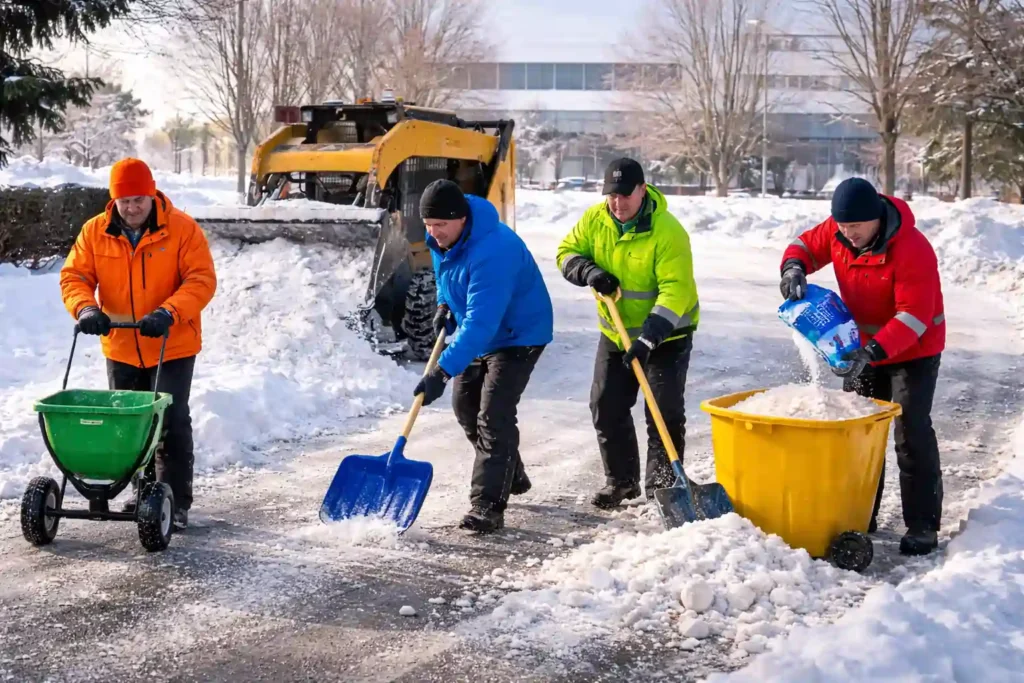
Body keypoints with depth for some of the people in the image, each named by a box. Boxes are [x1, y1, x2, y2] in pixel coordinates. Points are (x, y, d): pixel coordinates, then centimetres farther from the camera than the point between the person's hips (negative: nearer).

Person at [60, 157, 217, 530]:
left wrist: (168, 313, -31)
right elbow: (74, 276, -1)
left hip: (172, 347, -4)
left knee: (171, 423, -5)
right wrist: (86, 308, -22)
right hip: (120, 348, 4)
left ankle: (176, 502, 3)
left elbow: (202, 280, -17)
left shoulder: (182, 229, -12)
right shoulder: (95, 232, -2)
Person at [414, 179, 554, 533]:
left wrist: (443, 371, -48)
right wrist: (444, 304, 2)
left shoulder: (492, 251, -37)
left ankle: (488, 506, -14)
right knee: (465, 406, 15)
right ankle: (510, 476, 34)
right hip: (478, 332, 10)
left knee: (493, 416, -18)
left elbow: (481, 322, -43)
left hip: (518, 335, -9)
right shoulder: (441, 238, -8)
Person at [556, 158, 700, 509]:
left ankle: (661, 488, 5)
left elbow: (676, 291, -30)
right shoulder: (595, 219, -7)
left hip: (666, 336, -6)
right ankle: (620, 481, 23)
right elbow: (567, 252, 4)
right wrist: (589, 272, -19)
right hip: (616, 333, 6)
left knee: (665, 414, -6)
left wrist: (649, 338, -36)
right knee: (606, 408, 9)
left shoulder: (667, 231, -26)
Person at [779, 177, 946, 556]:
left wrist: (874, 350, -41)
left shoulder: (912, 250, -30)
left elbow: (914, 316, -32)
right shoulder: (838, 230, -11)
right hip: (863, 347, 7)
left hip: (914, 351, -7)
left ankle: (922, 525, -5)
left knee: (911, 435, -11)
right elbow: (808, 245, 6)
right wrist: (793, 268, -18)